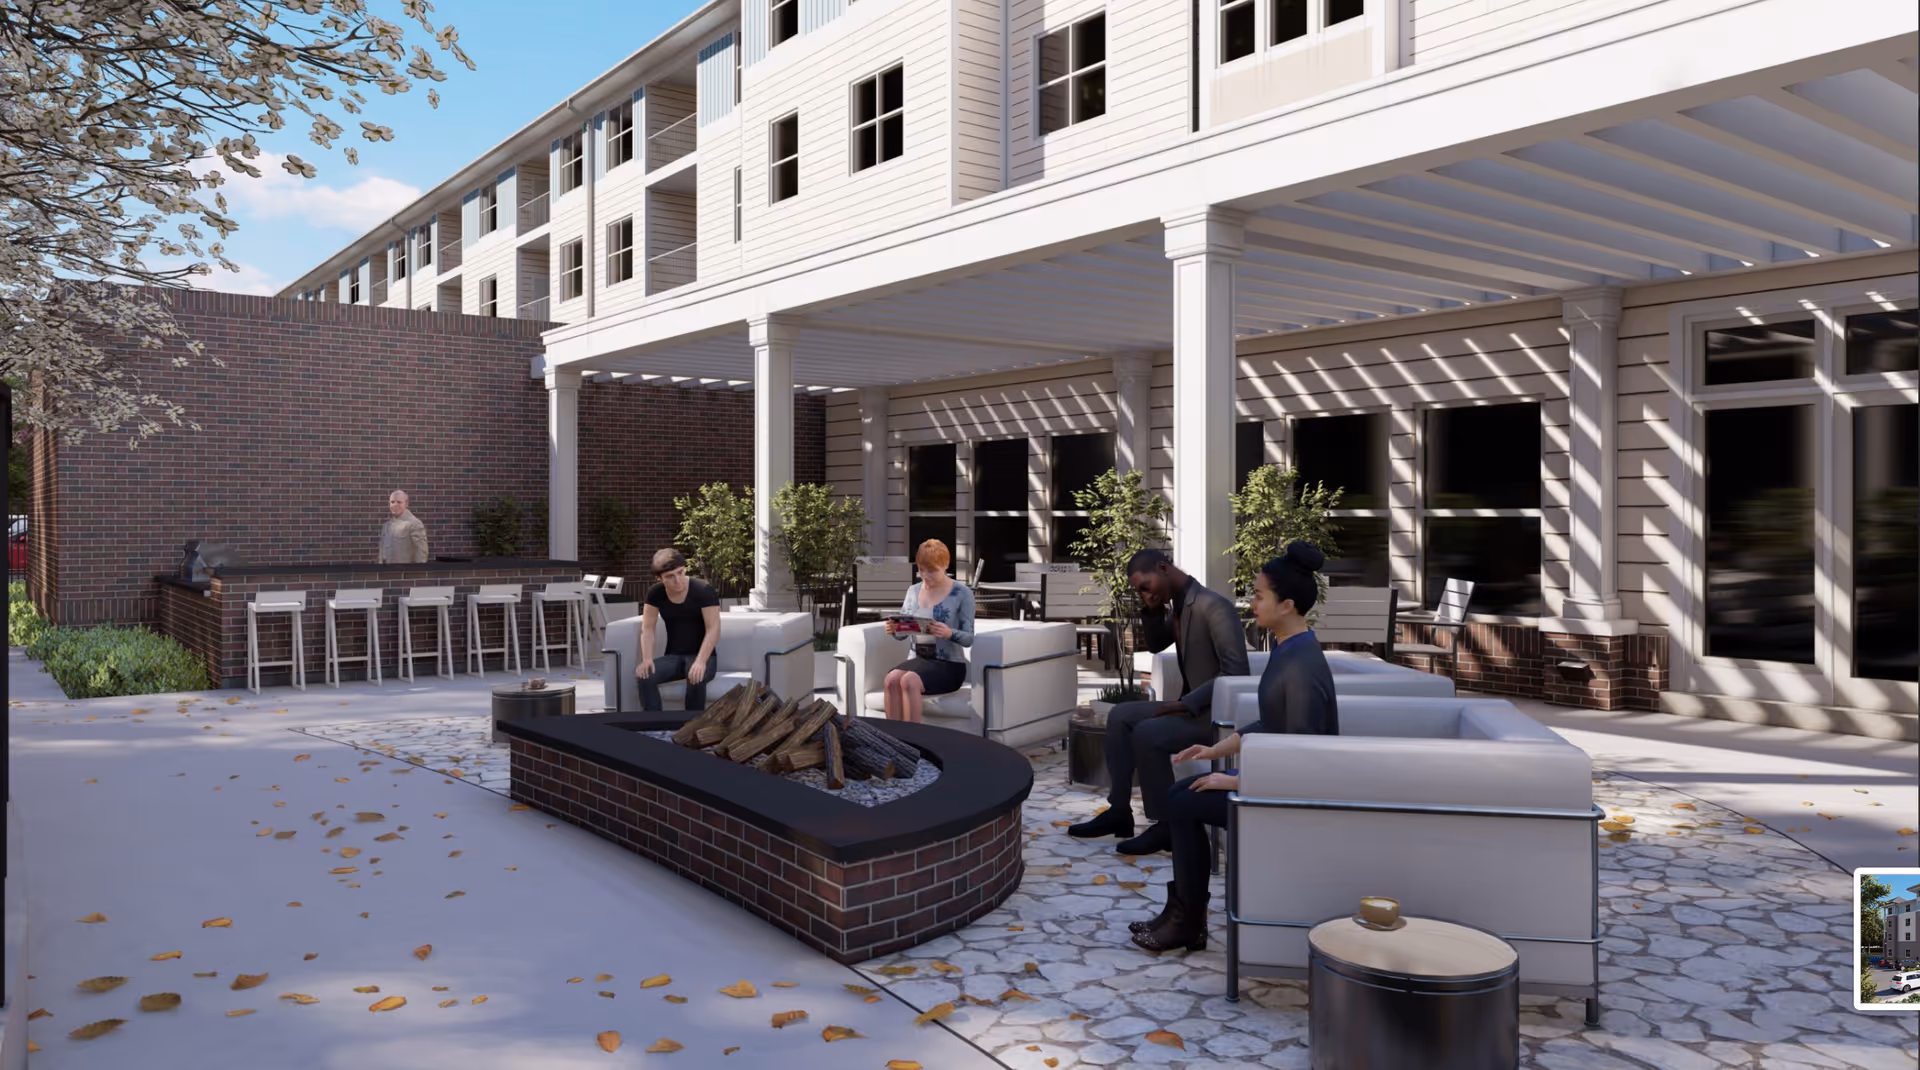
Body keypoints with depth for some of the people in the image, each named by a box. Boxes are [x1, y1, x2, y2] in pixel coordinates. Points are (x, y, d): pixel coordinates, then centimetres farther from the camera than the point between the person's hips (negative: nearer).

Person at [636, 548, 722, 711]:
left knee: (696, 678, -38)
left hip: (701, 656, -3)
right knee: (645, 675, -28)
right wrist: (647, 659, -20)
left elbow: (713, 629, -18)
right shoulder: (655, 594, -2)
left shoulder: (703, 590, -14)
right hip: (673, 657, 4)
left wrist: (700, 662, -32)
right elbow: (648, 629, -1)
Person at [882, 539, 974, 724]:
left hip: (949, 664, -4)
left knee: (909, 681, -34)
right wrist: (894, 629, -11)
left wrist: (949, 633, -28)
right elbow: (902, 632, 13)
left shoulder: (962, 593, -4)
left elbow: (969, 638, -7)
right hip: (918, 659, 4)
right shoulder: (913, 591, 11)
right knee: (892, 679, -30)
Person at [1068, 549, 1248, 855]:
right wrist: (1151, 610, 4)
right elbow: (1156, 645, 23)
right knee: (1121, 715, 7)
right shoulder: (1178, 605, 9)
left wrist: (1187, 703, -28)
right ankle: (1119, 811, 9)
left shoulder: (1214, 606, -21)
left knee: (1147, 733, -27)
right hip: (1193, 704, 10)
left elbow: (1235, 672, -26)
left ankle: (1167, 826, -12)